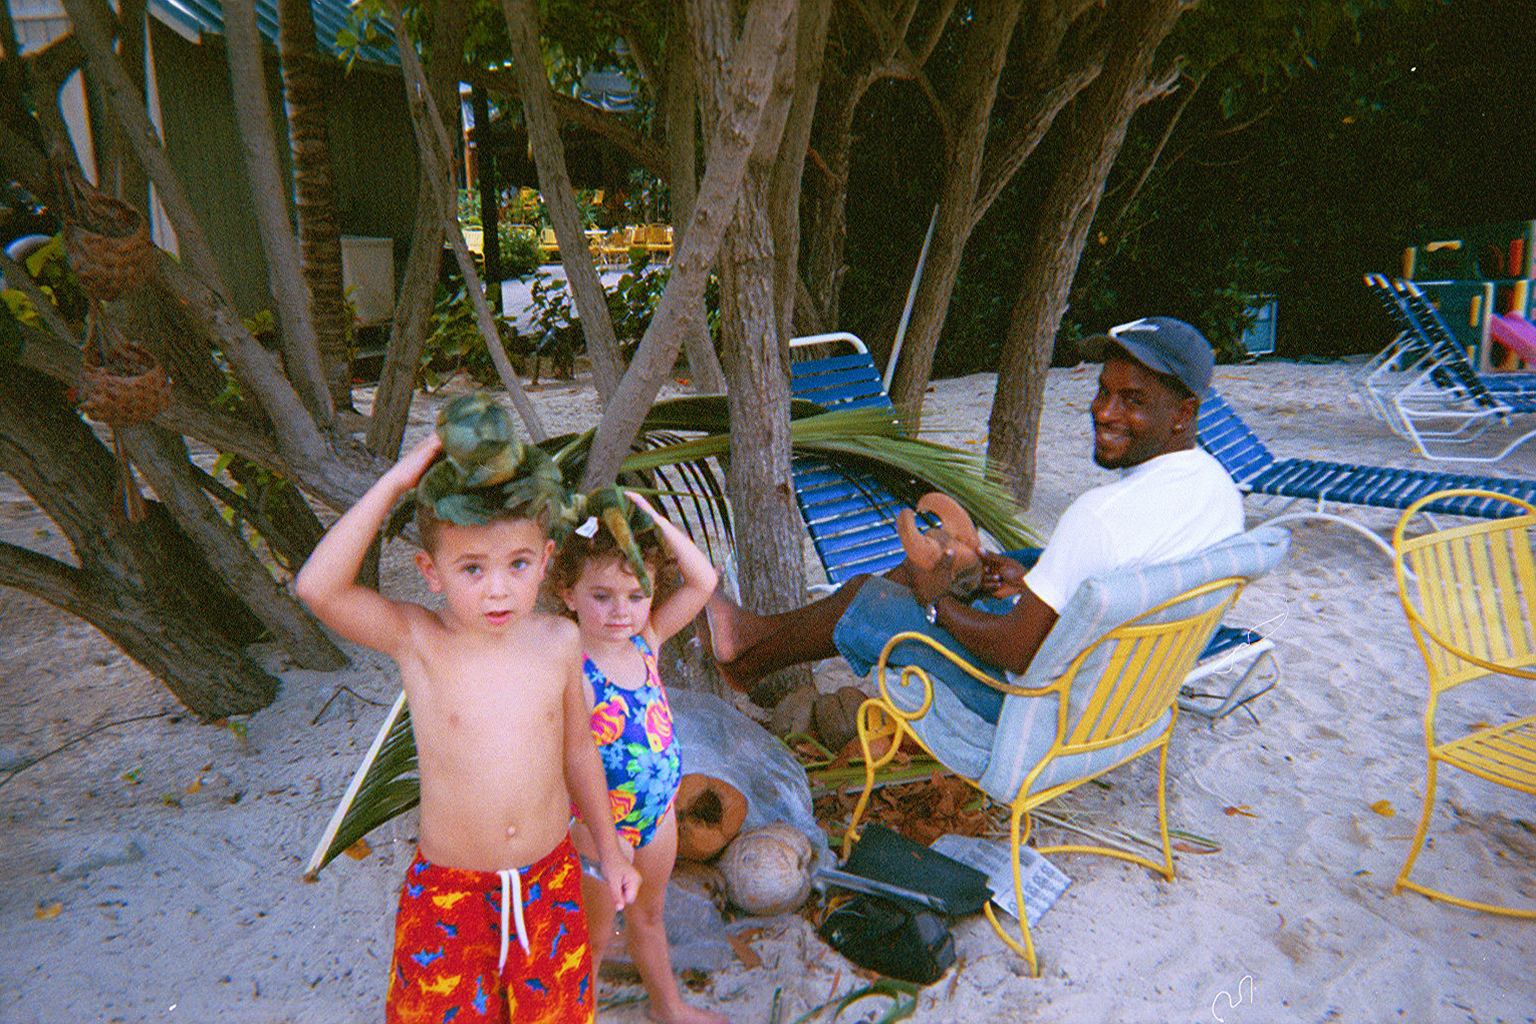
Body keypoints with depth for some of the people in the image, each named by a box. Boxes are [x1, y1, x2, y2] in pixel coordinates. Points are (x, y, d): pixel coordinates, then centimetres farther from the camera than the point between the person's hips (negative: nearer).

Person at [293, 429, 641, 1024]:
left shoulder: (558, 640, -10)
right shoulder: (417, 640, -18)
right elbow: (317, 588, -36)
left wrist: (609, 851, 12)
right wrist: (394, 483, -36)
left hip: (549, 878, 2)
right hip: (448, 890, -2)